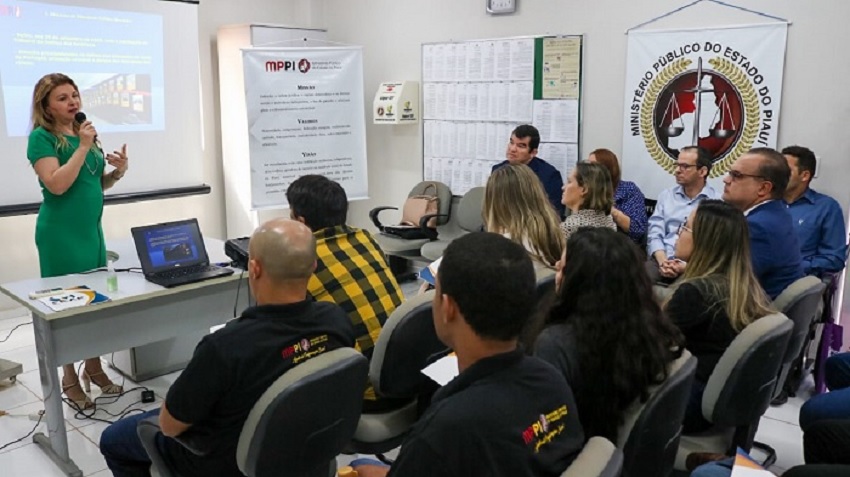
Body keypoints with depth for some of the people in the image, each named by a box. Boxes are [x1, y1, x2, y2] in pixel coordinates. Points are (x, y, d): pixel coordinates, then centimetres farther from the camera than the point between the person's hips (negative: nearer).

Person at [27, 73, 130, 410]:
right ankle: (69, 378, 13)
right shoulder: (41, 137, -8)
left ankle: (94, 368, 24)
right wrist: (83, 147, -20)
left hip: (92, 229, 7)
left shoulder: (85, 133, 11)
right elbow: (57, 185, -21)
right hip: (61, 233, -7)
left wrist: (117, 172, -1)